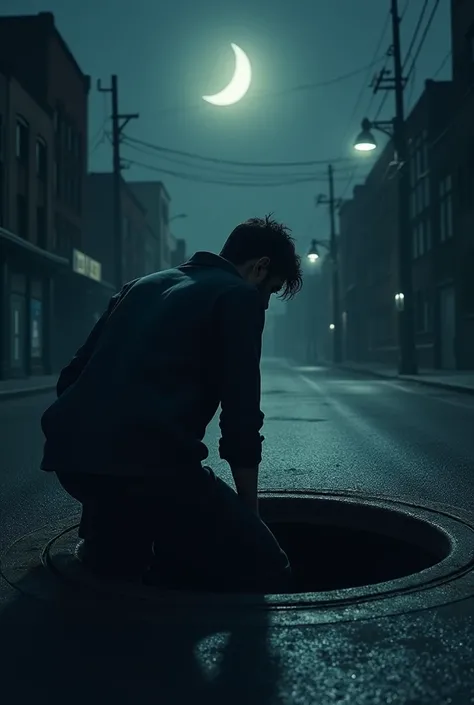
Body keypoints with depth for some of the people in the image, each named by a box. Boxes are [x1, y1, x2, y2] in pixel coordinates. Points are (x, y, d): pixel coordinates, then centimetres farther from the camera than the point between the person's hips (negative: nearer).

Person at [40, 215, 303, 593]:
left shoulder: (145, 284, 25)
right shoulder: (240, 296, 4)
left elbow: (73, 374, 23)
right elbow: (241, 416, -1)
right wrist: (249, 516, 9)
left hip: (70, 451, 9)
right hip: (148, 458, -8)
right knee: (265, 571, -1)